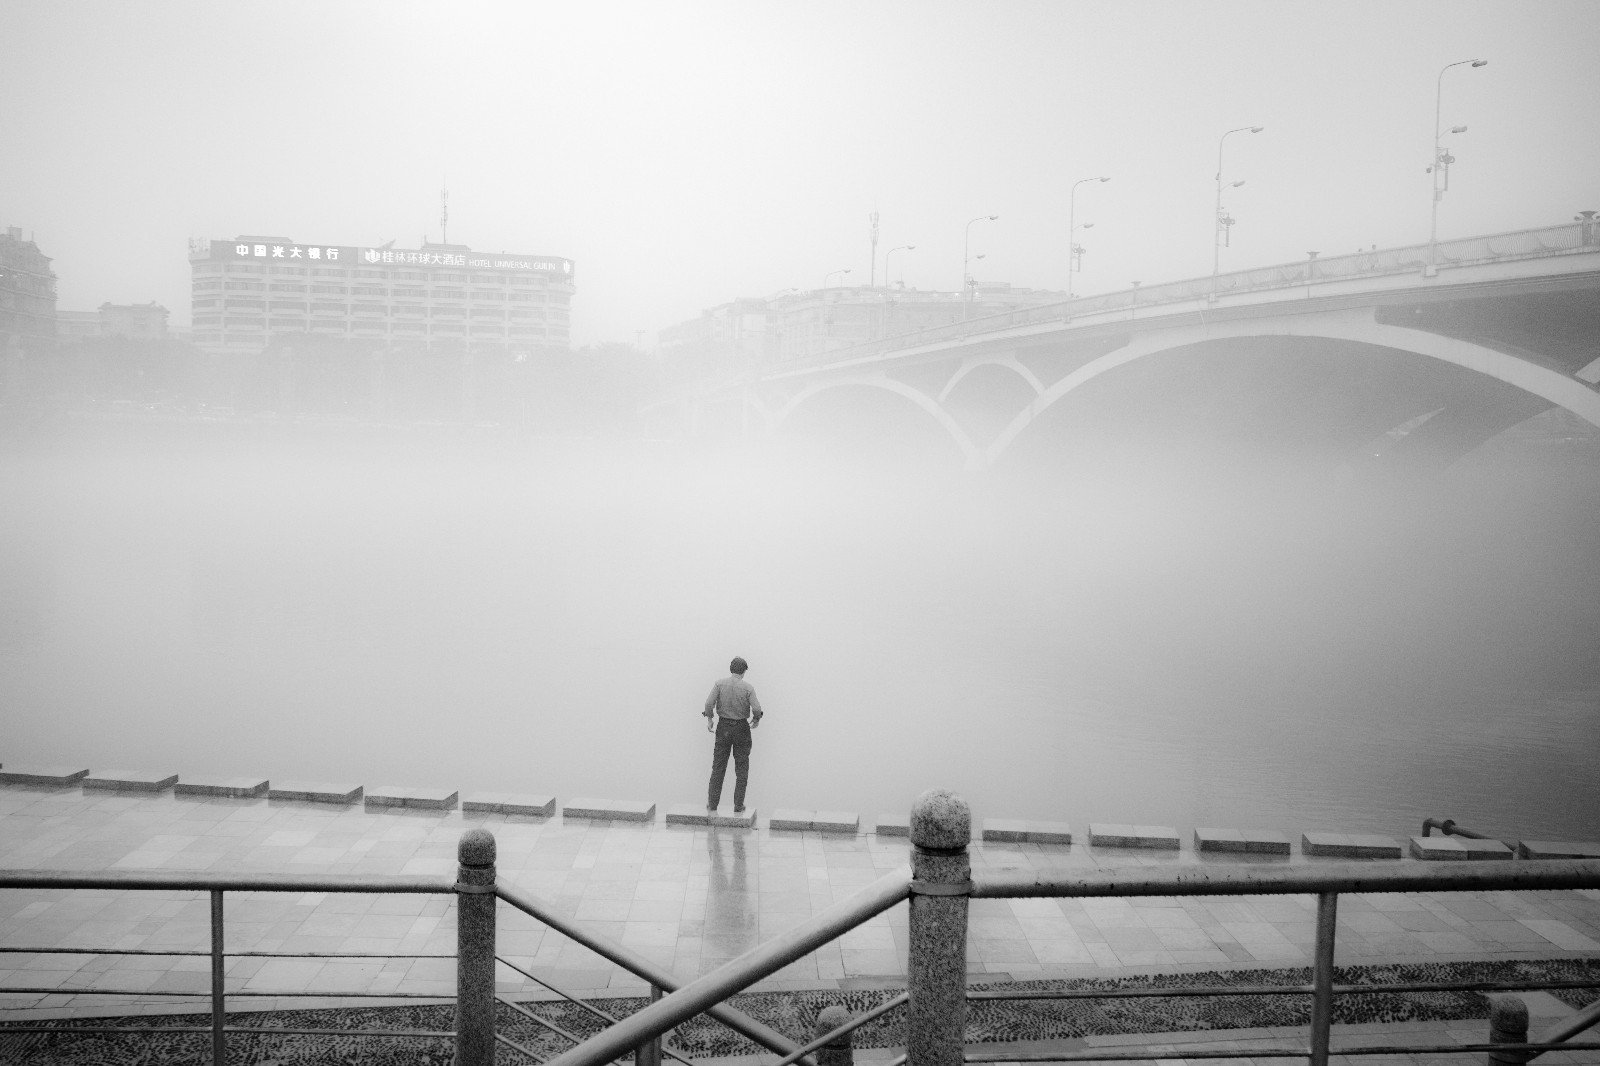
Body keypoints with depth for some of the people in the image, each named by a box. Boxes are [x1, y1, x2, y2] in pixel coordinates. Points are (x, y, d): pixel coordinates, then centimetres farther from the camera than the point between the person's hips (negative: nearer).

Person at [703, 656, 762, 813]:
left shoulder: (719, 684, -5)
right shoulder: (747, 687, -9)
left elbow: (709, 703, -13)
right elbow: (757, 709, -14)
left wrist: (709, 719, 2)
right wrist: (756, 720, 6)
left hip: (723, 727, 2)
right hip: (741, 728, -2)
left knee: (718, 767, 10)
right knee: (741, 769, 8)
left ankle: (712, 804, 12)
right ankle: (738, 806, 7)